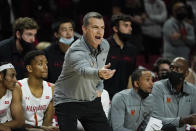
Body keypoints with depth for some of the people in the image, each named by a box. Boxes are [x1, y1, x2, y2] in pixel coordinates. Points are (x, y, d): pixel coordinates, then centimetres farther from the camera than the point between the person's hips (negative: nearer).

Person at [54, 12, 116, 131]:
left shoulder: (104, 45, -4)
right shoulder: (76, 52, -29)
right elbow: (84, 70, -51)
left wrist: (99, 88, 7)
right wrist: (99, 74, -71)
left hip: (92, 100, 6)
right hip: (68, 102, -6)